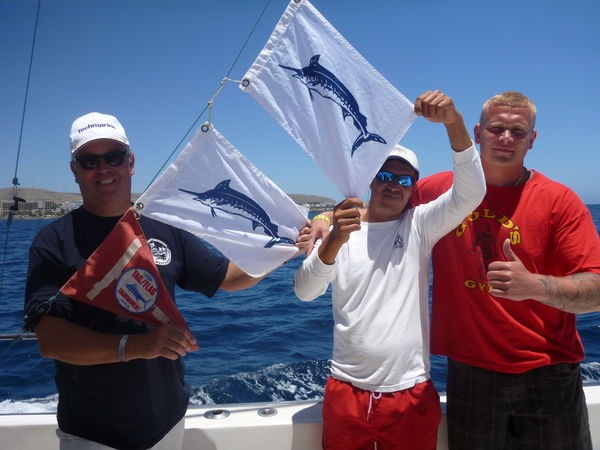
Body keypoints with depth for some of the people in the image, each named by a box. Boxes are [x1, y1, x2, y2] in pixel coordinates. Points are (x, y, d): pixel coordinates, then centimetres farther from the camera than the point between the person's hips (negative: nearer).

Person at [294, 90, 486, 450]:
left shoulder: (420, 225, -2)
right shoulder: (339, 230, -2)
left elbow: (471, 193, -17)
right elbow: (304, 292, -15)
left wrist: (453, 121, -30)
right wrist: (336, 240, -33)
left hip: (411, 395, 0)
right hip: (346, 390, 1)